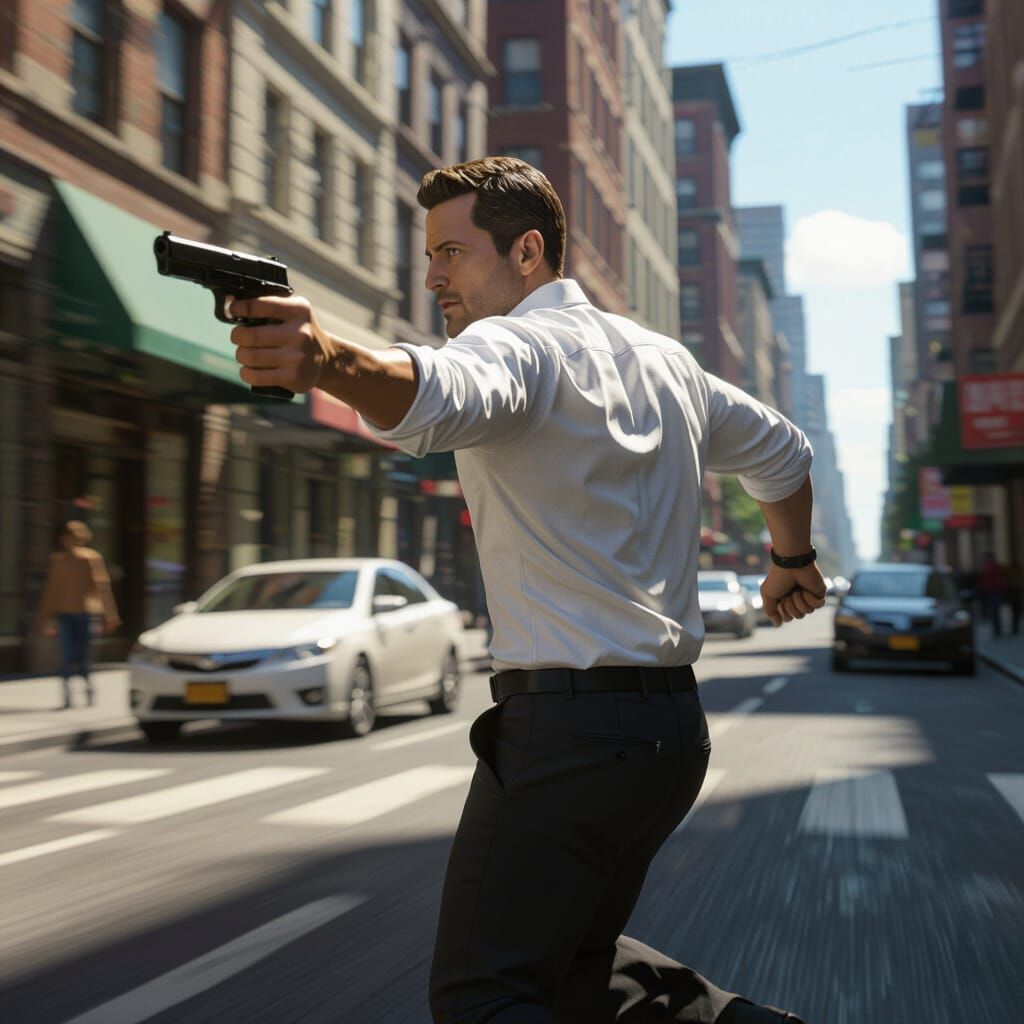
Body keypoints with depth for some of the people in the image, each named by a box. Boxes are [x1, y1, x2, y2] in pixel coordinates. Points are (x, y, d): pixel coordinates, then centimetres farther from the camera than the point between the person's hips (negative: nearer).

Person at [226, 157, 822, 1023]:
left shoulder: (518, 344, -11)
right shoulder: (665, 359, 15)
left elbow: (445, 396, -36)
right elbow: (782, 452, 28)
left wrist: (328, 361, -54)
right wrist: (795, 559, 44)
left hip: (567, 727, -9)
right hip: (674, 723, 9)